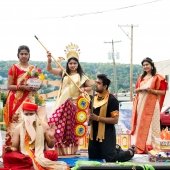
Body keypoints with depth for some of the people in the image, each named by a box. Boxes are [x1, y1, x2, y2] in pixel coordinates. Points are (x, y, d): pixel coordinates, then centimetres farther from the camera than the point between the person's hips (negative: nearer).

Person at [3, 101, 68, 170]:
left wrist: (51, 137, -13)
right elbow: (14, 147, 5)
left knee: (53, 154, -29)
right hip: (23, 157, 1)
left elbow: (50, 146, 7)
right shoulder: (18, 128, 0)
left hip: (41, 157, 0)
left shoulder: (43, 126, 0)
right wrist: (10, 148, -17)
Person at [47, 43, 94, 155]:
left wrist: (84, 89, -10)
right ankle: (61, 149, -5)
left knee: (71, 127, 4)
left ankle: (71, 150, 11)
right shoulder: (63, 73, 8)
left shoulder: (81, 76, 6)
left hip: (73, 104, -1)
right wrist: (49, 60, -17)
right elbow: (50, 69, 0)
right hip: (62, 102, 1)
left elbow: (92, 86, 9)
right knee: (60, 125, -10)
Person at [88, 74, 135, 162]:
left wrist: (98, 118, -24)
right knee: (93, 157, 17)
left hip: (107, 133, -7)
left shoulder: (112, 100, -16)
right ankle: (115, 148, 37)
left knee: (111, 159, -5)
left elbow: (115, 120, -20)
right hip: (94, 133, 8)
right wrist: (89, 118, -3)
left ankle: (130, 152, 22)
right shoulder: (94, 97, 6)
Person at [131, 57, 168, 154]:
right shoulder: (141, 78, 15)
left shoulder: (157, 78, -3)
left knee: (151, 124, -7)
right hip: (141, 103, 6)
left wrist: (151, 90, -19)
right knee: (140, 124, 5)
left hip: (152, 104, -6)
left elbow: (163, 92, -7)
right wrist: (140, 89, -5)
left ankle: (151, 146, -4)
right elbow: (136, 90, 18)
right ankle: (140, 145, 10)